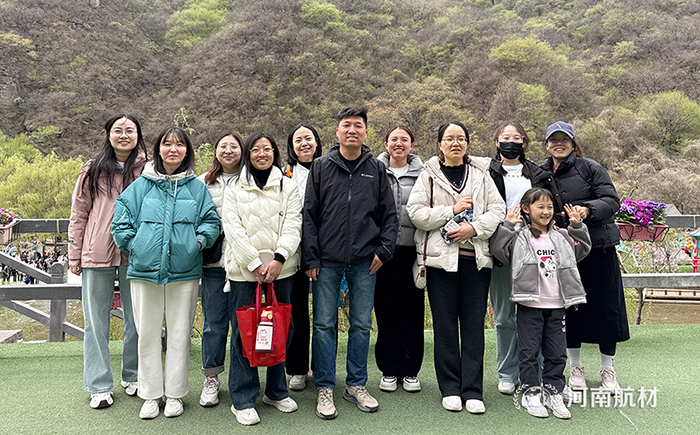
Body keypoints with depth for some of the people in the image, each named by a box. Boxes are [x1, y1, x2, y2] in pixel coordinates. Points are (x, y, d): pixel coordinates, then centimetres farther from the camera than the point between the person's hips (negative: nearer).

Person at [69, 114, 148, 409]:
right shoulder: (93, 171, 6)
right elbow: (79, 214, 9)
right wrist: (74, 254, 6)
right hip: (97, 255, 1)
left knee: (137, 318, 10)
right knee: (96, 321, 6)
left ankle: (133, 376, 27)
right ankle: (99, 386, 19)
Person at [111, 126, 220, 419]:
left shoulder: (196, 187, 5)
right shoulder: (141, 185, 5)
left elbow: (211, 221, 7)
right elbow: (121, 222, 7)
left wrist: (198, 242, -8)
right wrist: (135, 246, -3)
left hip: (184, 272, 0)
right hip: (144, 271, 1)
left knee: (180, 335, 7)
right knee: (148, 334, 8)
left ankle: (175, 393, 21)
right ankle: (151, 394, 23)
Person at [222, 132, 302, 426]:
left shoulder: (288, 187, 11)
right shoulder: (235, 189, 8)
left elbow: (293, 225, 1)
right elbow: (233, 228, -3)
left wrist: (279, 258, -13)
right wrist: (254, 263, -12)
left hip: (281, 269, 2)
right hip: (244, 270, -1)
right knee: (243, 333, 0)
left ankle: (277, 391, 24)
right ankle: (243, 400, 12)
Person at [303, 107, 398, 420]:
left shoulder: (377, 170, 8)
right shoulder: (321, 167, 4)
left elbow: (389, 215, 10)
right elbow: (309, 214, 2)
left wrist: (384, 250, -1)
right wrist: (311, 257, -4)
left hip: (364, 263, 2)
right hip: (327, 262, -1)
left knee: (362, 325, 9)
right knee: (324, 325, 3)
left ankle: (356, 385, 24)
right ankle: (325, 389, 16)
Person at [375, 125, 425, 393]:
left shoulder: (422, 173, 8)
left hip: (412, 248, 0)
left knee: (413, 308, 5)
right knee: (386, 309, 5)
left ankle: (410, 370, 19)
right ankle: (389, 370, 19)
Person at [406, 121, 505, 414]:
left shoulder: (481, 174, 13)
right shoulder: (429, 175, 7)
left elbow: (497, 209, 6)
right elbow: (415, 212, -3)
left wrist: (474, 227, -10)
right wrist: (452, 210, -10)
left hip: (477, 258, 2)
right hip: (441, 257, -1)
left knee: (474, 324, 3)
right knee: (445, 325, 4)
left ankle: (473, 391, 12)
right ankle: (450, 389, 15)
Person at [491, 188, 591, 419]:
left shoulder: (561, 237, 12)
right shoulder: (519, 236, -4)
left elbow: (582, 248, 22)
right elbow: (500, 249, -13)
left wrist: (577, 226, 12)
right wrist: (507, 226, -17)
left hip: (556, 306, 5)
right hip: (530, 306, -4)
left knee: (557, 353, 10)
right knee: (529, 352, 3)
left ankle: (553, 393, 23)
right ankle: (531, 393, 16)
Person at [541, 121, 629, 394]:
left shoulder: (590, 168, -2)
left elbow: (612, 200, -9)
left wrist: (588, 209, -26)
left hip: (599, 248, -2)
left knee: (605, 307, 3)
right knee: (569, 308, 8)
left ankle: (607, 369, 20)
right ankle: (575, 367, 24)